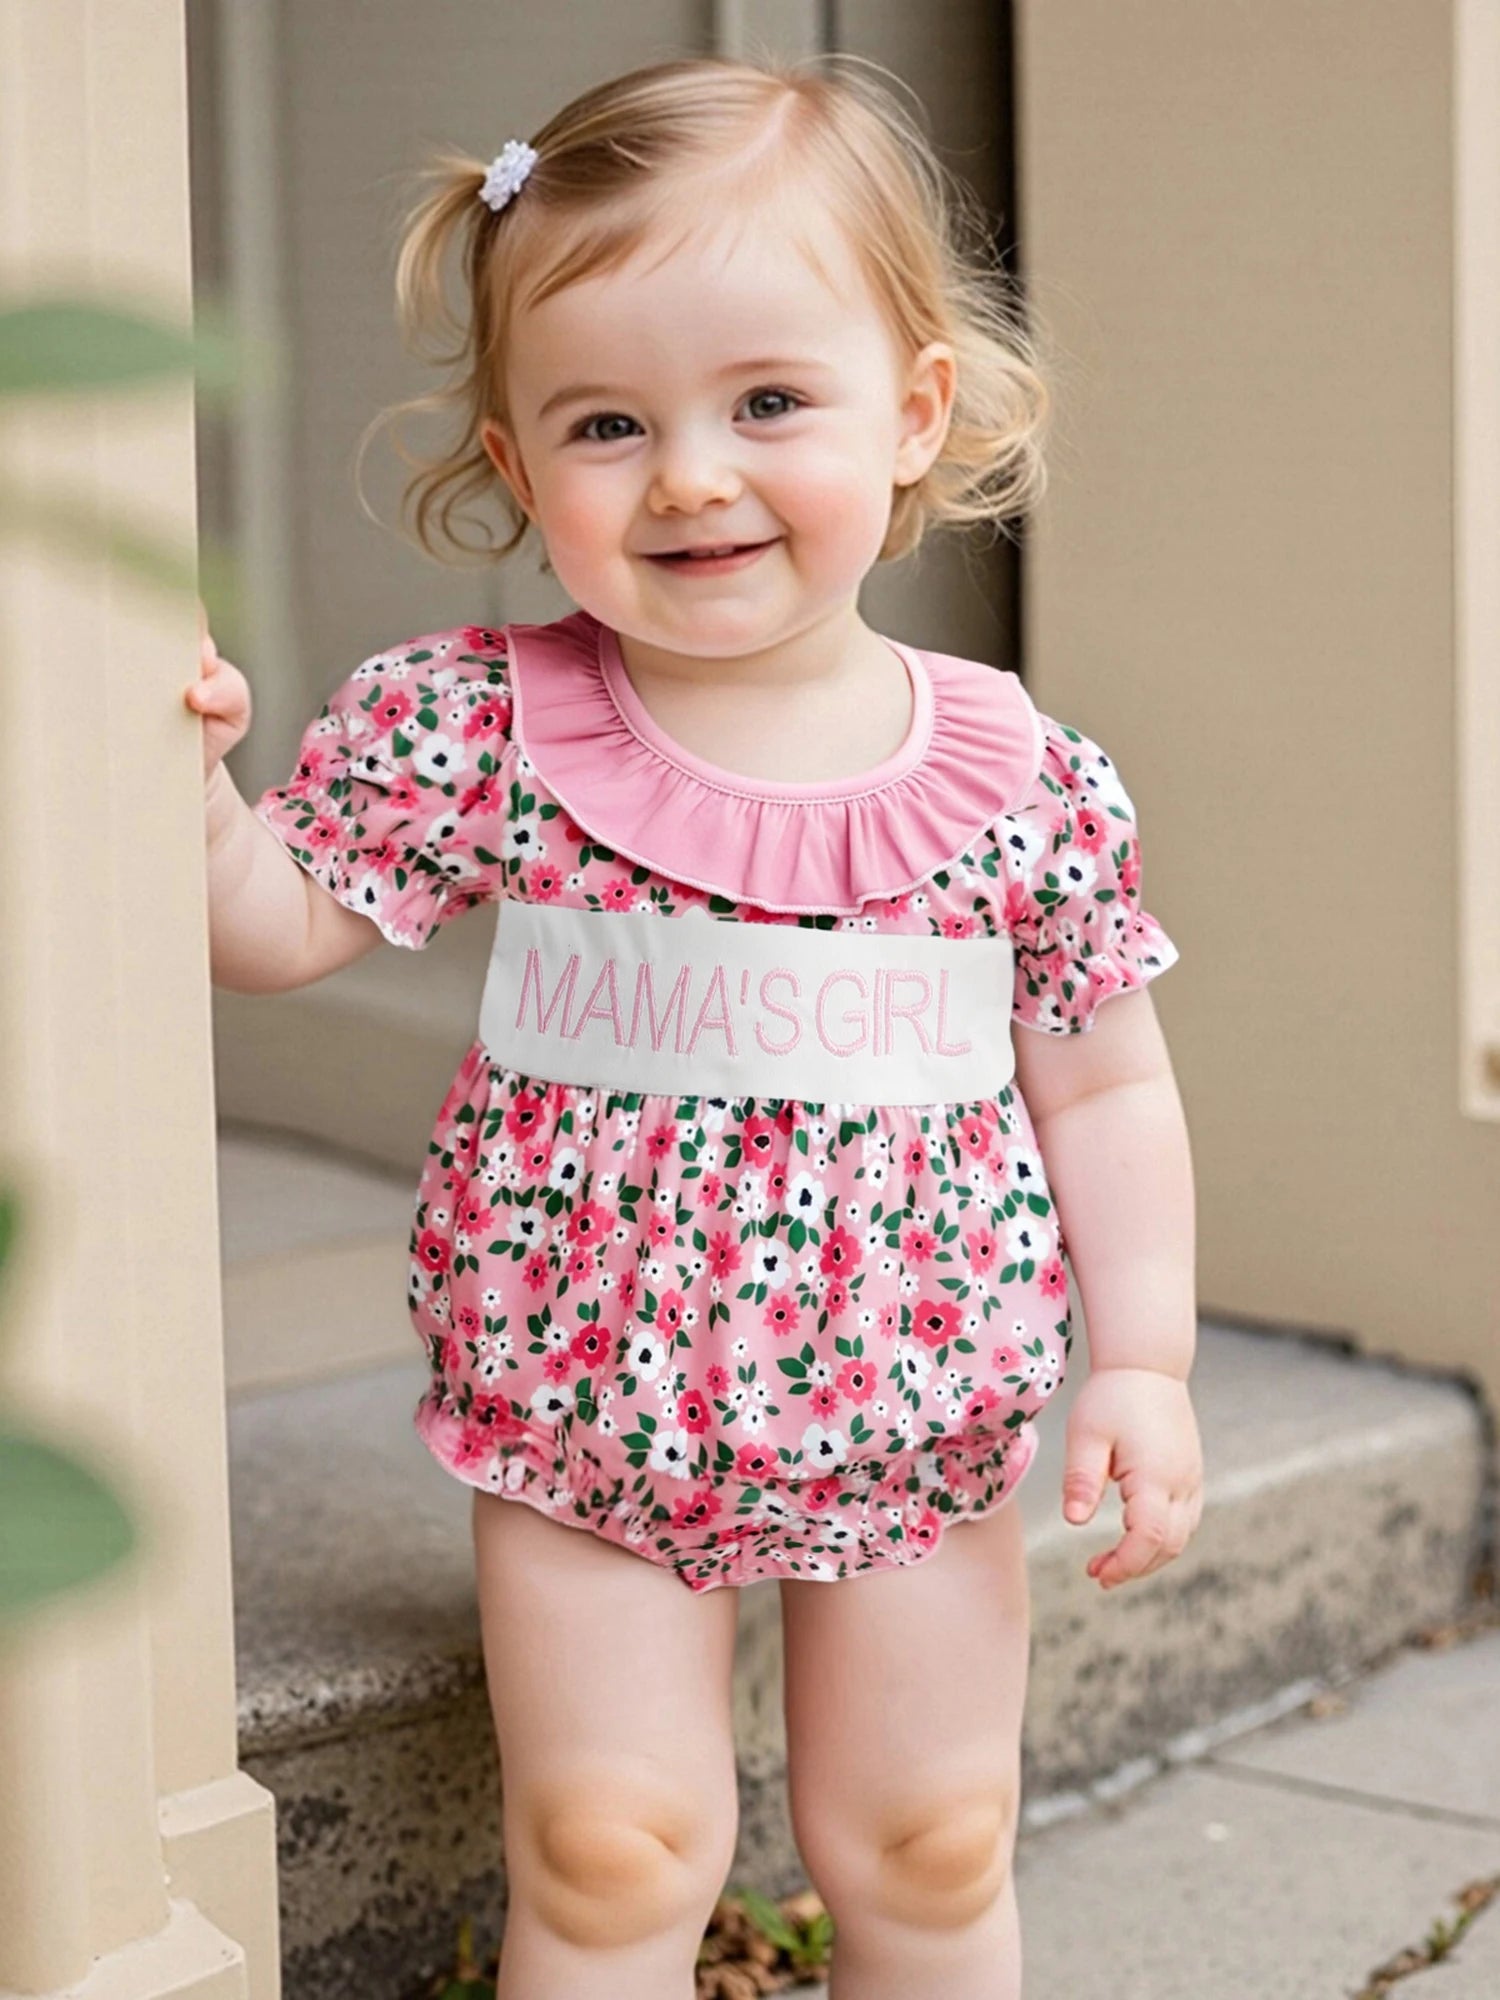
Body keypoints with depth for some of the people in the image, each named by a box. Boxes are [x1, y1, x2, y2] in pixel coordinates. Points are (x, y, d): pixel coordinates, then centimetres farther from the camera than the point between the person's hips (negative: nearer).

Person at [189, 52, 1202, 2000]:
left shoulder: (1033, 788, -9)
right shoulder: (474, 725, -11)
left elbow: (1104, 1090, -1)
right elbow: (281, 924, -6)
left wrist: (1142, 1363, -3)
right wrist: (189, 790, -25)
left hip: (914, 1406, 1)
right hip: (584, 1400, -1)